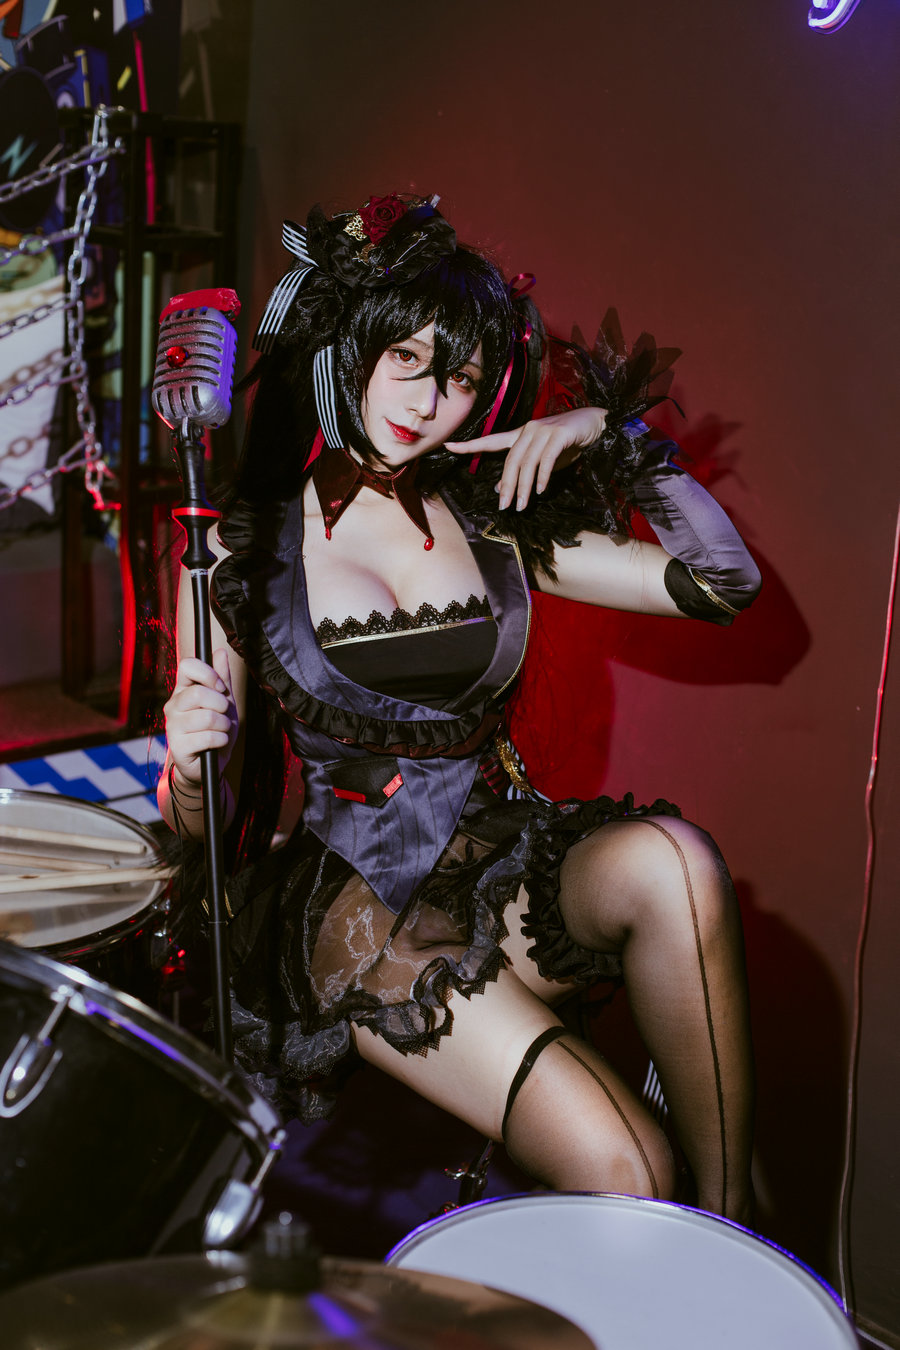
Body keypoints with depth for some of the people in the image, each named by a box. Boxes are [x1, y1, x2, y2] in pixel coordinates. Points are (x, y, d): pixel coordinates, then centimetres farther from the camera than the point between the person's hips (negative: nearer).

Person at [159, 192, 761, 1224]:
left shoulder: (496, 523, 8)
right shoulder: (248, 544, -1)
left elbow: (721, 580, 5)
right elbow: (203, 820, 0)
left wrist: (611, 433, -4)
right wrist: (194, 760, -24)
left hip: (509, 866, 4)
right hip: (358, 901, -3)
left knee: (670, 861, -33)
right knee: (620, 1173, -26)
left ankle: (730, 1226, -17)